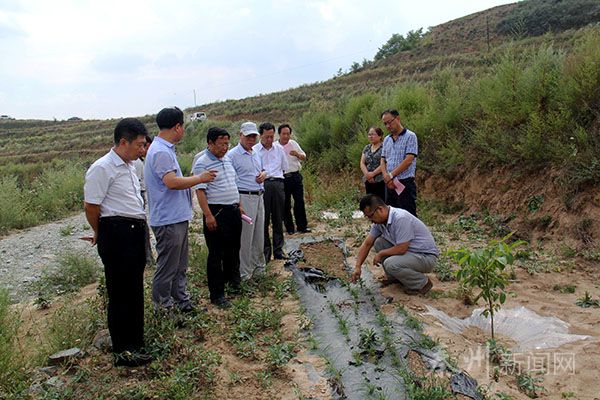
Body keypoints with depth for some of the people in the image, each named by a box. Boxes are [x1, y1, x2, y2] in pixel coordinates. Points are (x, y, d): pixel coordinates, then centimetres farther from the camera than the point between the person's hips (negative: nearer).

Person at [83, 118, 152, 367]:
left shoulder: (129, 166, 15)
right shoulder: (103, 168, -14)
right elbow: (91, 206, -13)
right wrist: (101, 234, 2)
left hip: (135, 232, 9)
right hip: (117, 234, -9)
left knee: (135, 290, 17)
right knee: (121, 293, -1)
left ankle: (135, 342, 31)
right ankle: (123, 351, 11)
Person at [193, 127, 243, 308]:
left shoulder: (227, 159, 13)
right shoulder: (202, 163, -12)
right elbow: (200, 191, -17)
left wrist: (238, 205, 20)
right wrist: (208, 215, -23)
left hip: (233, 211, 8)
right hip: (216, 213, -8)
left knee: (233, 250, 19)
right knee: (216, 254, -1)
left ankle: (232, 280, 39)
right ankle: (217, 294, 7)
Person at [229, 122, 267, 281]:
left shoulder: (256, 154, 15)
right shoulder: (233, 155, -9)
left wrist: (263, 174, 5)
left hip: (259, 197, 8)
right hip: (244, 198, -8)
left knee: (259, 235, 15)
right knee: (245, 237, -2)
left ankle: (258, 267, 29)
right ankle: (244, 273, 10)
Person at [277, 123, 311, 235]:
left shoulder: (294, 144, 7)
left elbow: (304, 157, 11)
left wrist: (297, 154, -9)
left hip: (295, 176, 2)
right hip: (283, 178, -2)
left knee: (299, 201, 2)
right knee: (285, 204, 5)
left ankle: (302, 226, 11)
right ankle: (289, 228, 16)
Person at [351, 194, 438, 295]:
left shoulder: (400, 218, -29)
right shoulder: (379, 221, -2)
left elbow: (401, 249, -28)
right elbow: (367, 244, 6)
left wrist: (381, 254, -12)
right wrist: (357, 267, 0)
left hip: (426, 256, -8)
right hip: (409, 251, 9)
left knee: (390, 264, -28)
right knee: (379, 243, 1)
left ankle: (422, 283, -5)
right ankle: (394, 277, 13)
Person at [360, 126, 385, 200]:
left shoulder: (384, 147, -3)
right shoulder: (367, 148, 16)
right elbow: (362, 163, 10)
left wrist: (372, 174, -14)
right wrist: (367, 174, -8)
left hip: (381, 181, -6)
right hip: (368, 182, 6)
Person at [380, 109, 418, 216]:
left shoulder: (410, 136, -6)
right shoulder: (386, 139, 15)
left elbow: (408, 160, -15)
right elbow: (383, 160, 13)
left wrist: (391, 176, -13)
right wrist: (386, 176, -7)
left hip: (405, 183, -7)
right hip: (389, 184, 7)